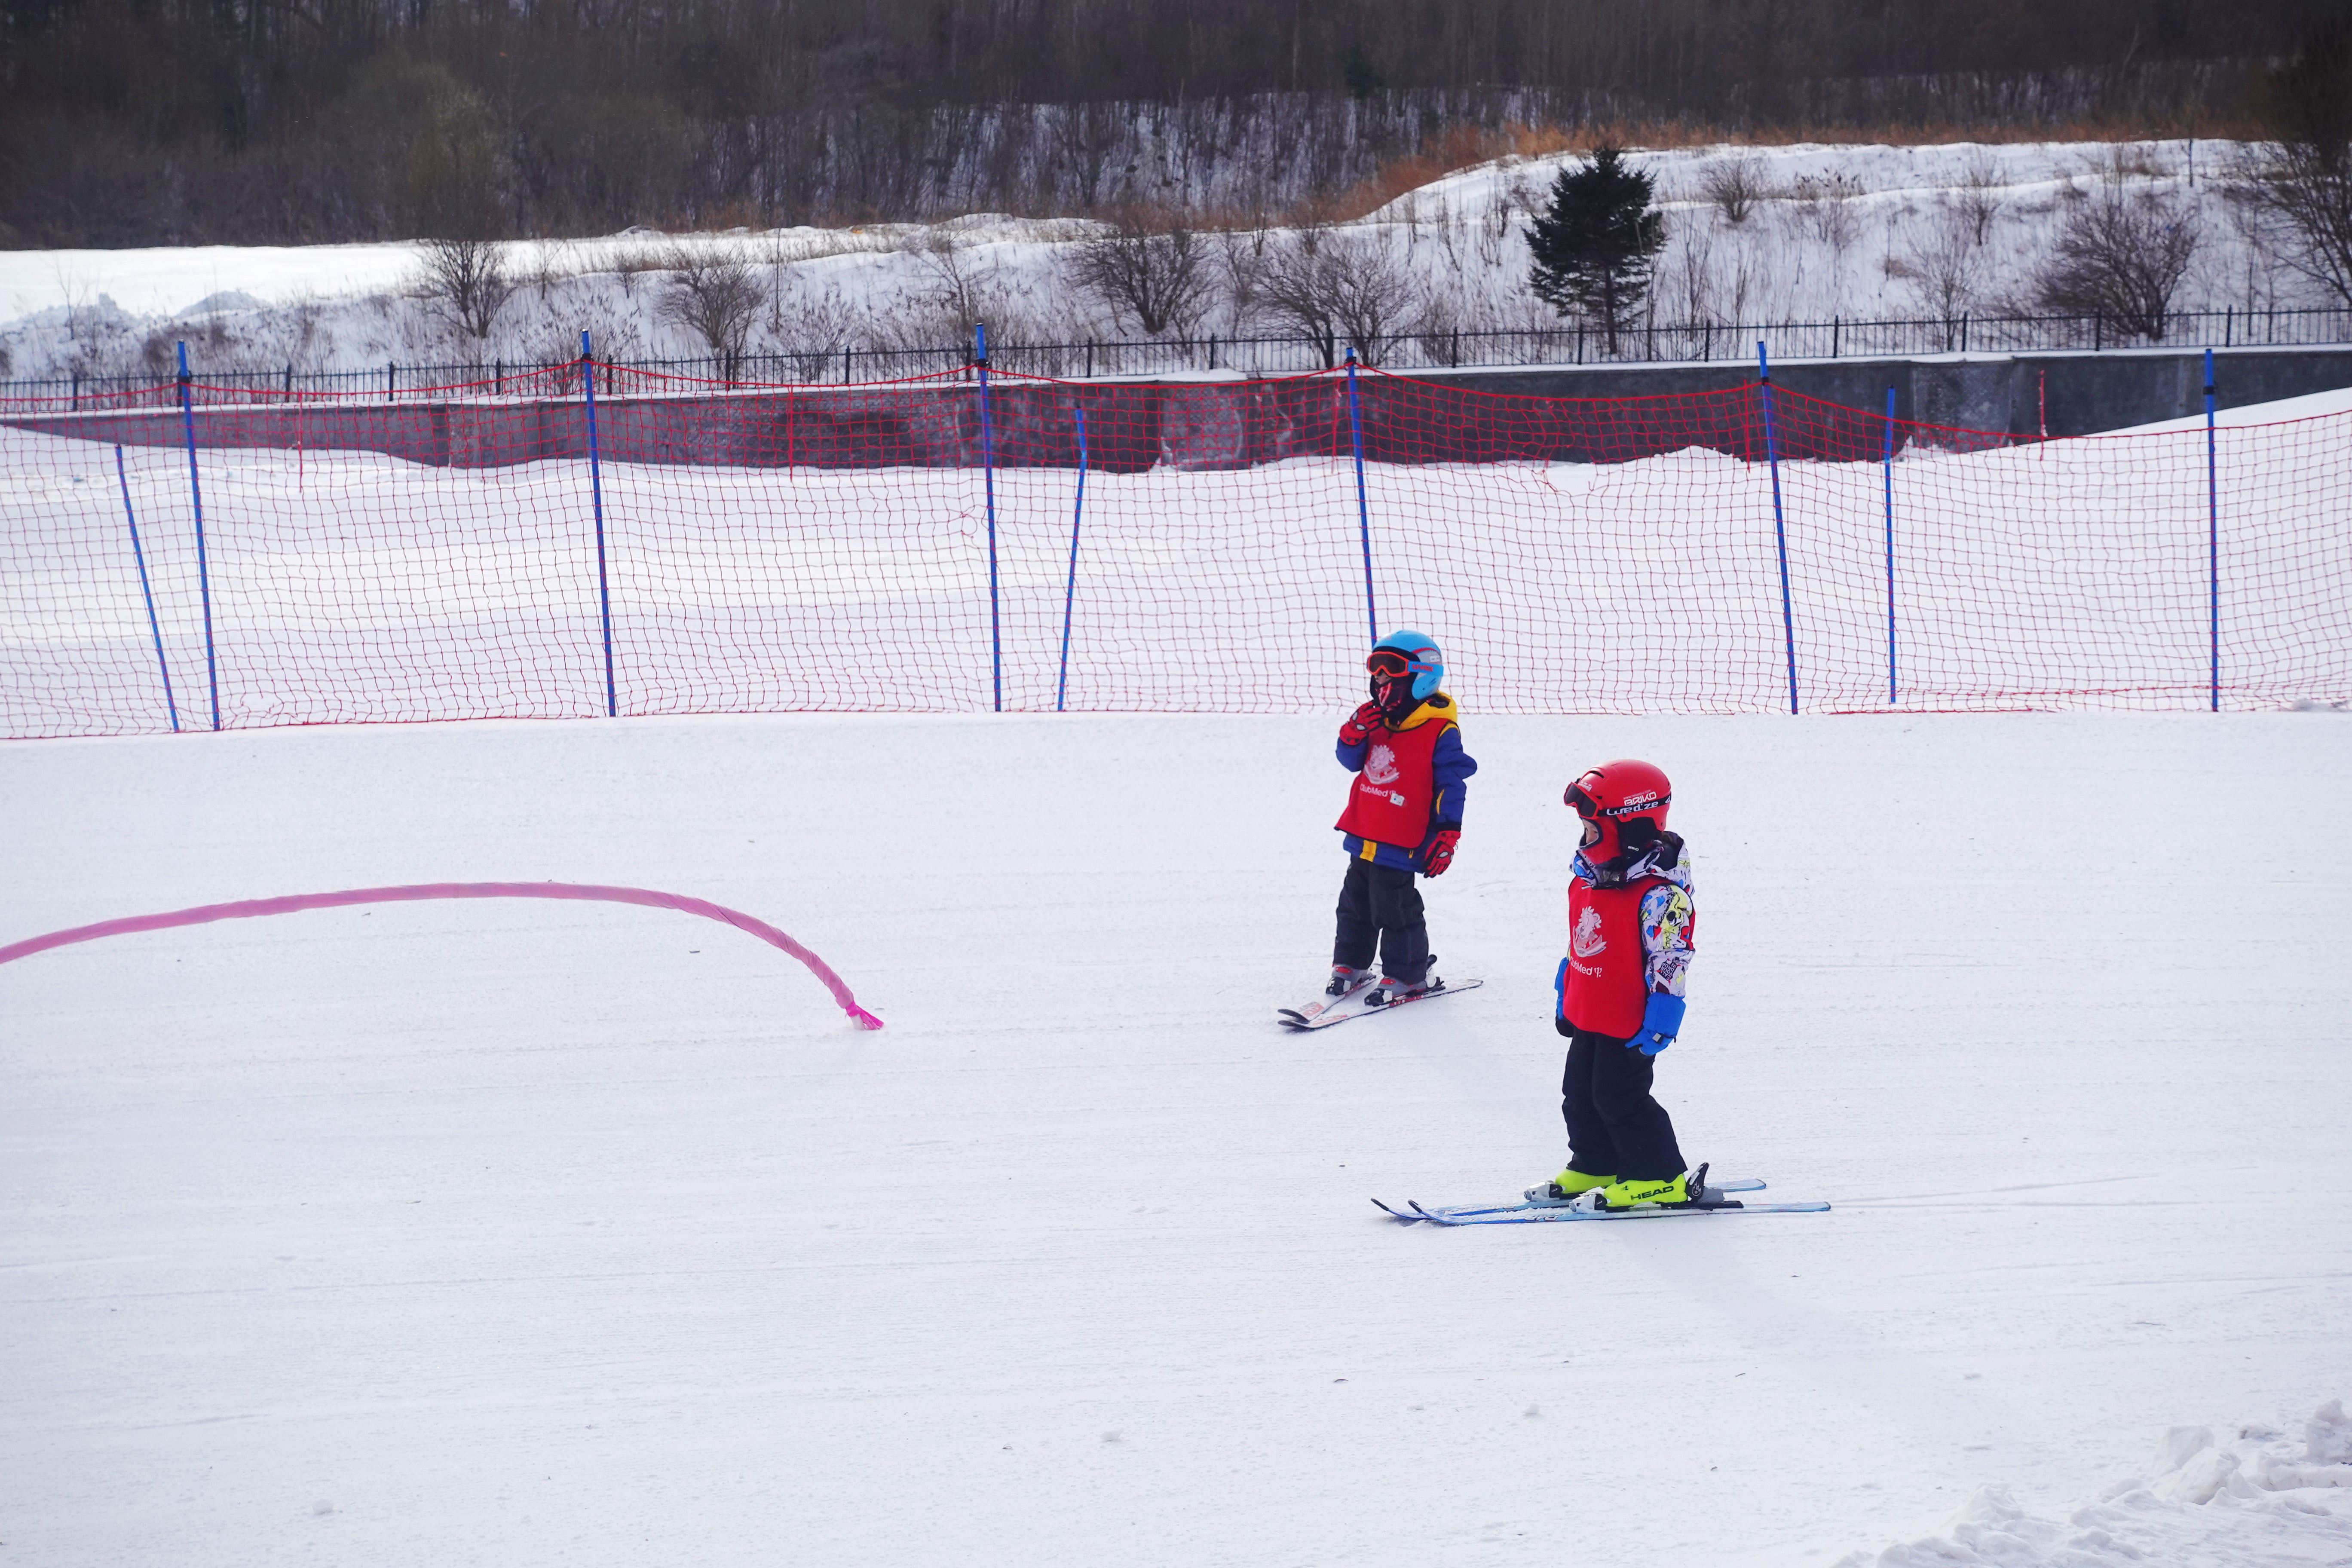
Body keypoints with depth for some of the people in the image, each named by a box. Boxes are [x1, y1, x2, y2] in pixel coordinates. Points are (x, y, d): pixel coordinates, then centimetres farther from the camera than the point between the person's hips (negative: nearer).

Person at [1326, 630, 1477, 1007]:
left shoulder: (1440, 732, -12)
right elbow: (1351, 762, 14)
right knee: (1355, 904, 17)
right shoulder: (1378, 722, 8)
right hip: (1362, 839, 7)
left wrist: (1446, 836, -14)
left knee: (1395, 911, -2)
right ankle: (1350, 965, 31)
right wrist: (1354, 735, -7)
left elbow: (1451, 787, -10)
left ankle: (1407, 977, 11)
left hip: (1399, 846, -7)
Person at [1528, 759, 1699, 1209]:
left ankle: (1659, 1178, 8)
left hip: (1629, 1025, -9)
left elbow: (1670, 960, -22)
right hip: (1588, 1016, 9)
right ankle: (1594, 1168, 31)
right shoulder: (1590, 880, 7)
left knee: (1620, 1100, -3)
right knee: (1581, 1095, 16)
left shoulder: (1659, 893, -22)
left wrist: (1660, 1019, -23)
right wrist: (1565, 999, 24)